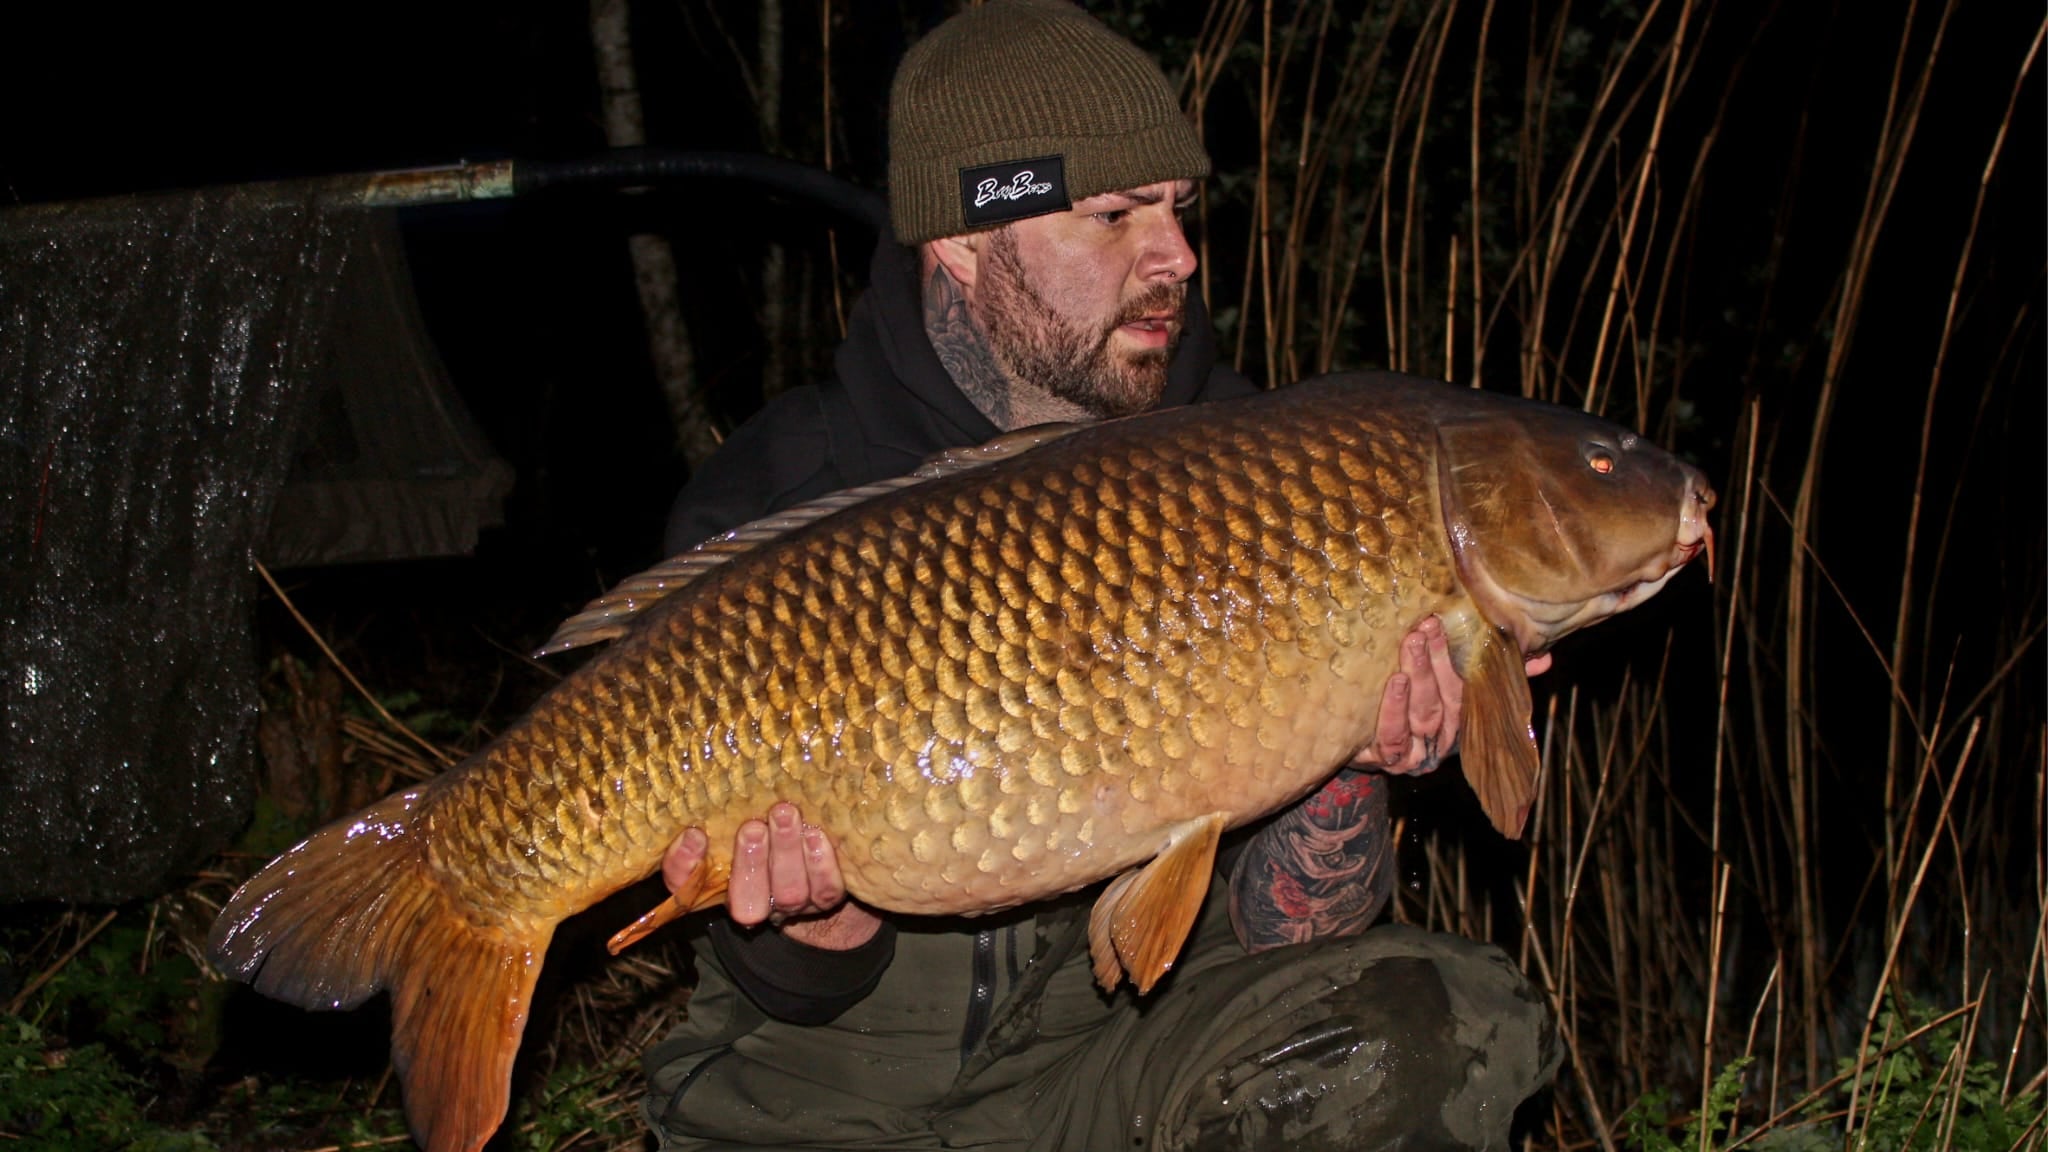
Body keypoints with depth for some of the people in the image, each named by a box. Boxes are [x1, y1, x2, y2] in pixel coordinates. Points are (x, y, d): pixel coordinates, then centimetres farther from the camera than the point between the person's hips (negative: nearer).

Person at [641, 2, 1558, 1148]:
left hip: (1125, 1048, 1)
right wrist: (826, 924, -32)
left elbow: (1279, 935, -7)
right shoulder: (771, 510, -12)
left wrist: (1343, 771, -27)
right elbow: (795, 993, -9)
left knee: (1418, 1030, -23)